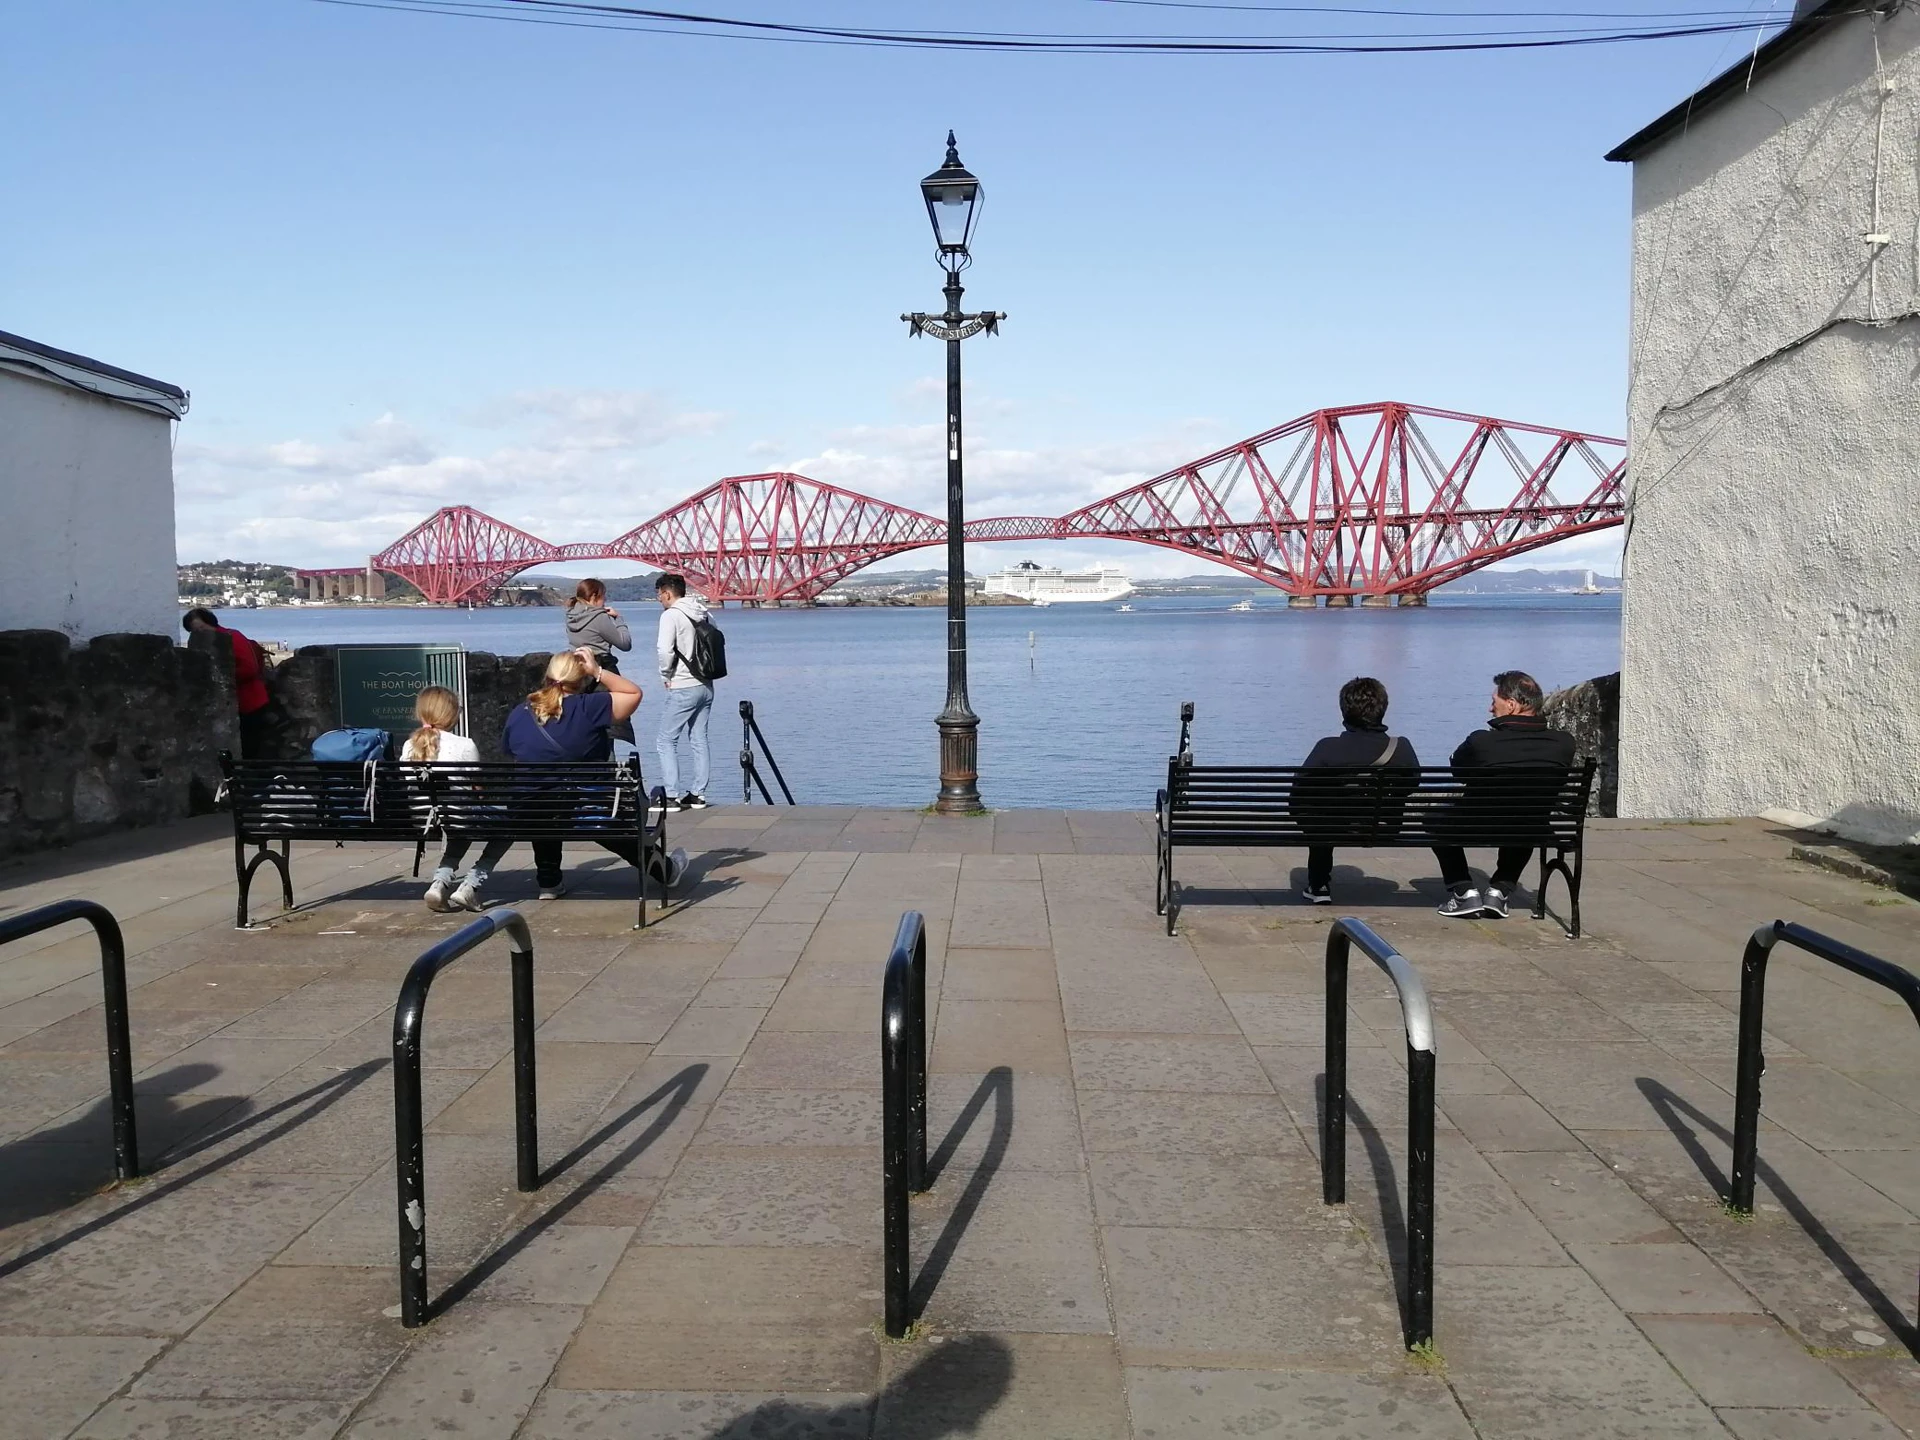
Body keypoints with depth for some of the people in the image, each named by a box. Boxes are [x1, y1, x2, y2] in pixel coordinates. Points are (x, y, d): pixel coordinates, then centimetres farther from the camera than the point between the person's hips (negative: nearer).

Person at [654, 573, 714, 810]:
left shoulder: (671, 615, -11)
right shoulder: (703, 615, 10)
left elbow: (665, 650, -22)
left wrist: (666, 674, -7)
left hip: (683, 688, -7)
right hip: (705, 686, 7)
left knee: (667, 740, 0)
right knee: (699, 741, 12)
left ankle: (672, 796, -5)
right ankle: (698, 795, 14)